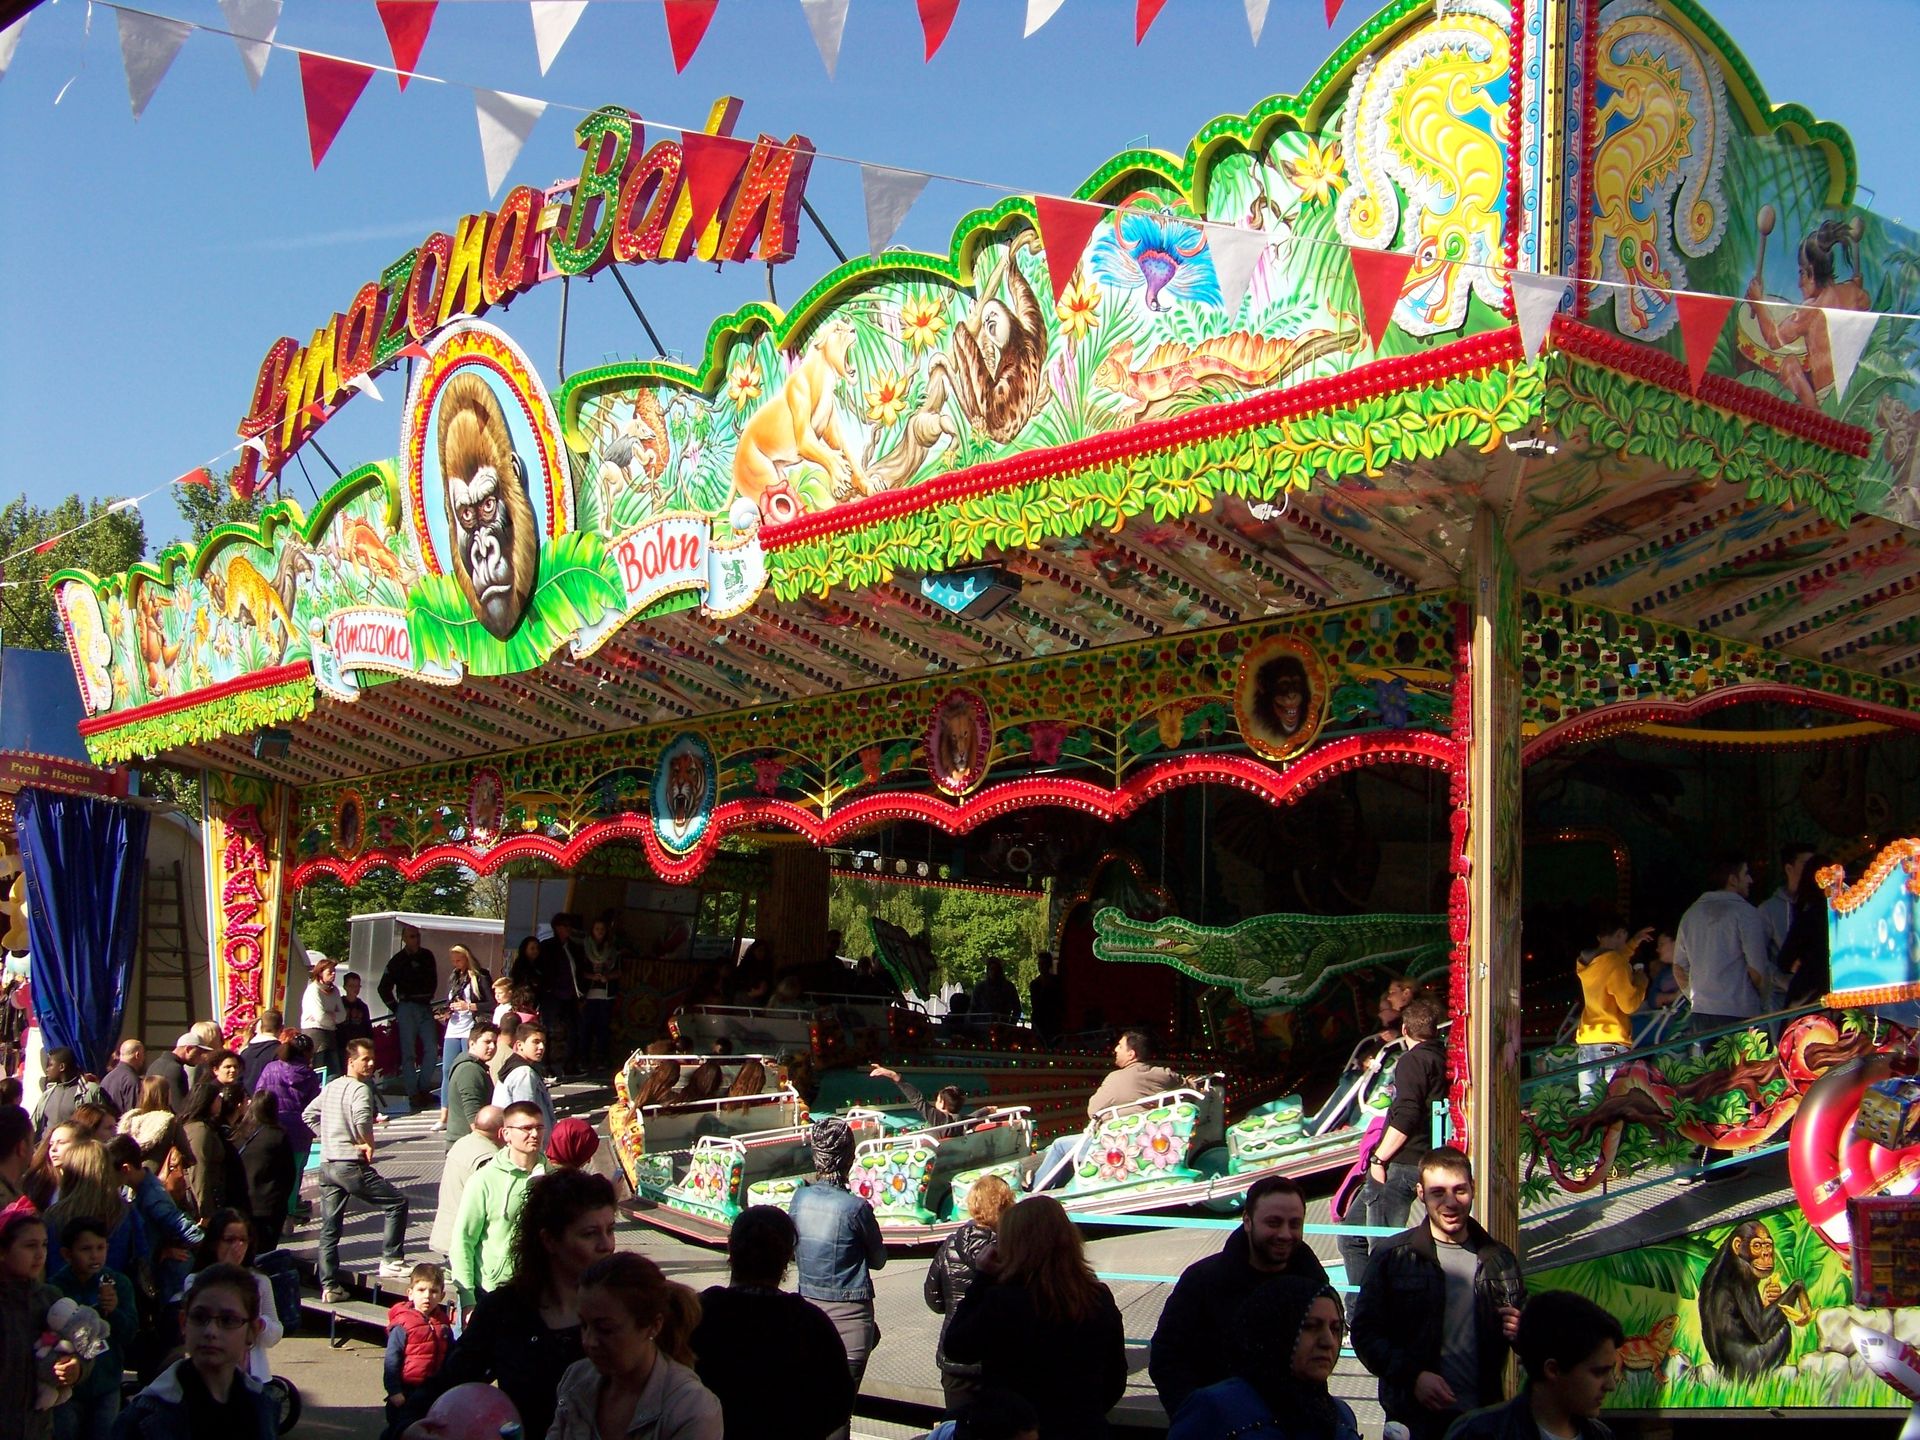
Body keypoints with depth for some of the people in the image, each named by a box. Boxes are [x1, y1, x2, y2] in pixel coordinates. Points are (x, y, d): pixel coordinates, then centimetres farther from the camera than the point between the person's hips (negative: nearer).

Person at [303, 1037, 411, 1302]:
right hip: (351, 1165, -9)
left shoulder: (331, 1087, 15)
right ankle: (391, 1260, -2)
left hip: (326, 1164, 9)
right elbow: (362, 1118, -30)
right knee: (397, 1203, 1)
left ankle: (329, 1286, 13)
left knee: (329, 1228, 11)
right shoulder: (360, 1088, -11)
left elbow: (308, 1115, 23)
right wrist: (369, 1144, -15)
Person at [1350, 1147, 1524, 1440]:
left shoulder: (1499, 1259, 8)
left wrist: (1520, 1331, -3)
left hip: (1482, 1416, 3)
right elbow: (1365, 1333, -4)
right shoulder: (1392, 1256, -1)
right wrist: (1413, 1377, -16)